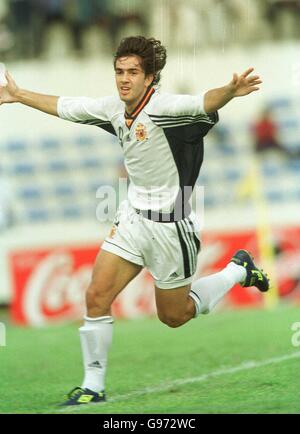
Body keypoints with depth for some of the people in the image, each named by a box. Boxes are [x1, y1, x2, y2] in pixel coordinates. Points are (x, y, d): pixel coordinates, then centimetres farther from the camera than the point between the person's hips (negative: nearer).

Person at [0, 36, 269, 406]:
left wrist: (230, 92, -62)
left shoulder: (163, 107, -22)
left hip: (169, 223, -6)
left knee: (174, 316, 10)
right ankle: (93, 386, 7)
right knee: (97, 296, -5)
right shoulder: (113, 108, -1)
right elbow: (65, 107, 17)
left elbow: (203, 103, -42)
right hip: (133, 216, 6)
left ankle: (238, 270, 34)